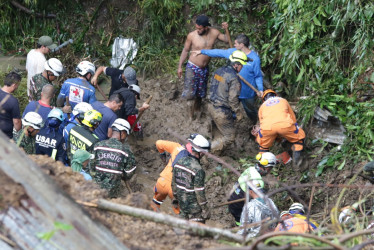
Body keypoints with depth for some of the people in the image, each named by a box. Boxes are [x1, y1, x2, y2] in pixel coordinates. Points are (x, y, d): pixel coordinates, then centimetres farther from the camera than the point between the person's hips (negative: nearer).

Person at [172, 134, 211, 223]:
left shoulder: (179, 162, -3)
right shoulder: (198, 169, -25)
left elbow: (174, 183, 8)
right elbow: (199, 192, -21)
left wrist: (175, 197, 23)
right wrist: (205, 209, -11)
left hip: (182, 202, 7)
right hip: (194, 206, -7)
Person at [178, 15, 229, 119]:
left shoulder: (214, 33, -10)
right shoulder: (192, 35, -17)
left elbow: (227, 40, 3)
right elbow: (185, 51, -4)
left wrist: (227, 30, -18)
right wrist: (180, 67, -2)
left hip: (204, 69, 3)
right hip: (192, 68, -3)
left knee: (200, 92, 19)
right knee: (190, 93, -5)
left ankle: (197, 109, 43)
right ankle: (191, 117, 4)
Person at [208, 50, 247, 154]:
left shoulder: (218, 71, 6)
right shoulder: (233, 78, -20)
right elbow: (233, 99, -20)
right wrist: (238, 113, -8)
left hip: (211, 106, 9)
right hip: (222, 112, -9)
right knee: (229, 137, 2)